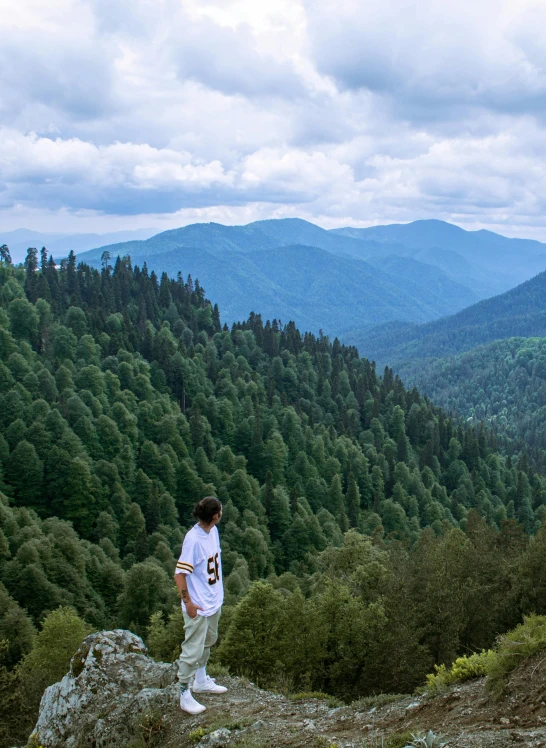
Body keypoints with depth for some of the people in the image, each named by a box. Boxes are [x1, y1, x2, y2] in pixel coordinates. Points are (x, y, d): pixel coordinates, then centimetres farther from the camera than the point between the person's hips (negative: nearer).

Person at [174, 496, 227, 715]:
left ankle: (201, 681, 42)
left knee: (208, 642, 24)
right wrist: (188, 602, -20)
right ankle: (185, 695, 14)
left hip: (214, 600, 9)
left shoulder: (213, 531, -1)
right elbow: (179, 574, -23)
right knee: (193, 650, 0)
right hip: (198, 606, -9)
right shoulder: (193, 539, -26)